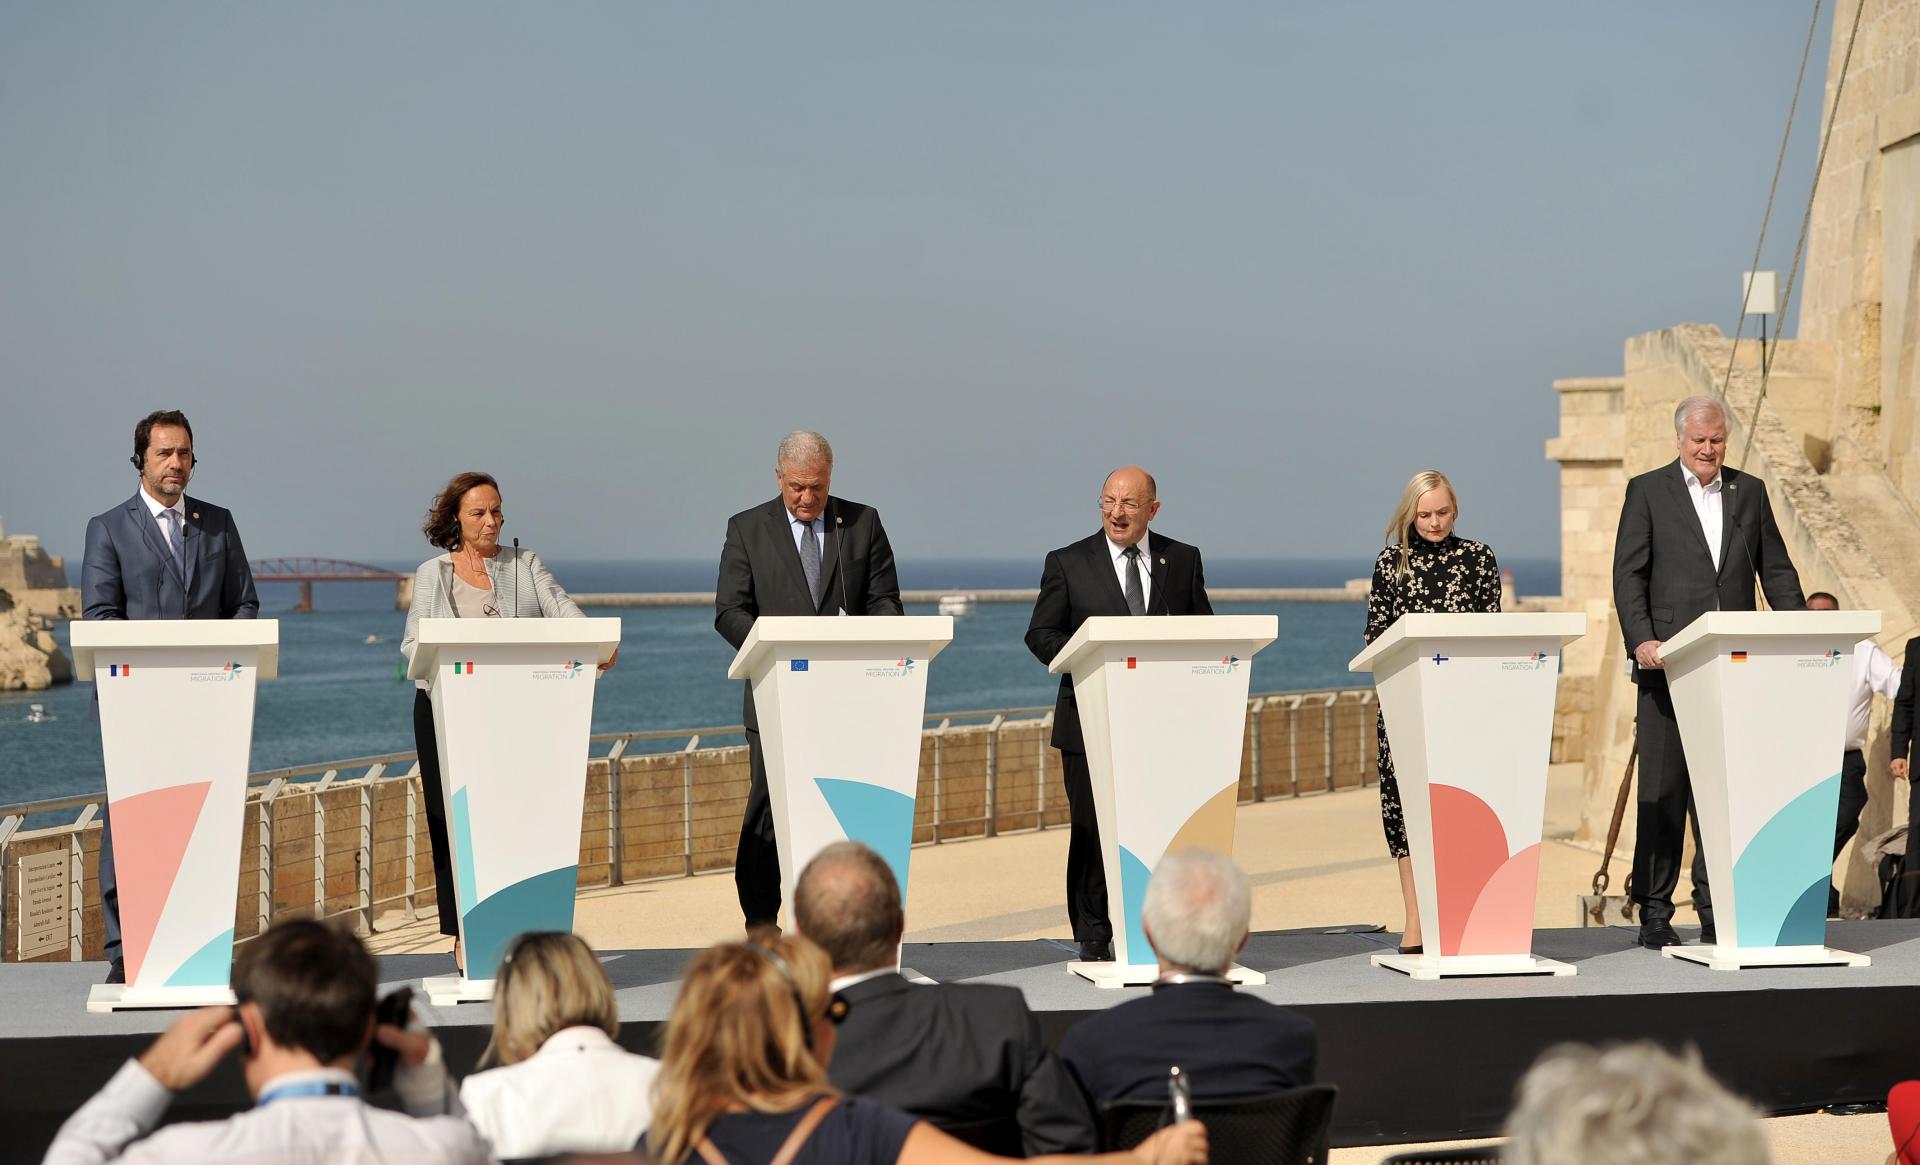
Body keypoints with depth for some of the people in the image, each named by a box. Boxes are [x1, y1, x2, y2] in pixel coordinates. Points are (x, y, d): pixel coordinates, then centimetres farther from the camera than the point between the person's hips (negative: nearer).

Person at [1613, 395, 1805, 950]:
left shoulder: (1749, 491, 13)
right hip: (1668, 661, -3)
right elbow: (1628, 573, -3)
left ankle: (1715, 909, 11)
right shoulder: (1648, 490, 4)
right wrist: (1641, 639, -17)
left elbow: (1776, 569, 12)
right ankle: (1655, 913, 6)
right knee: (1663, 790, 0)